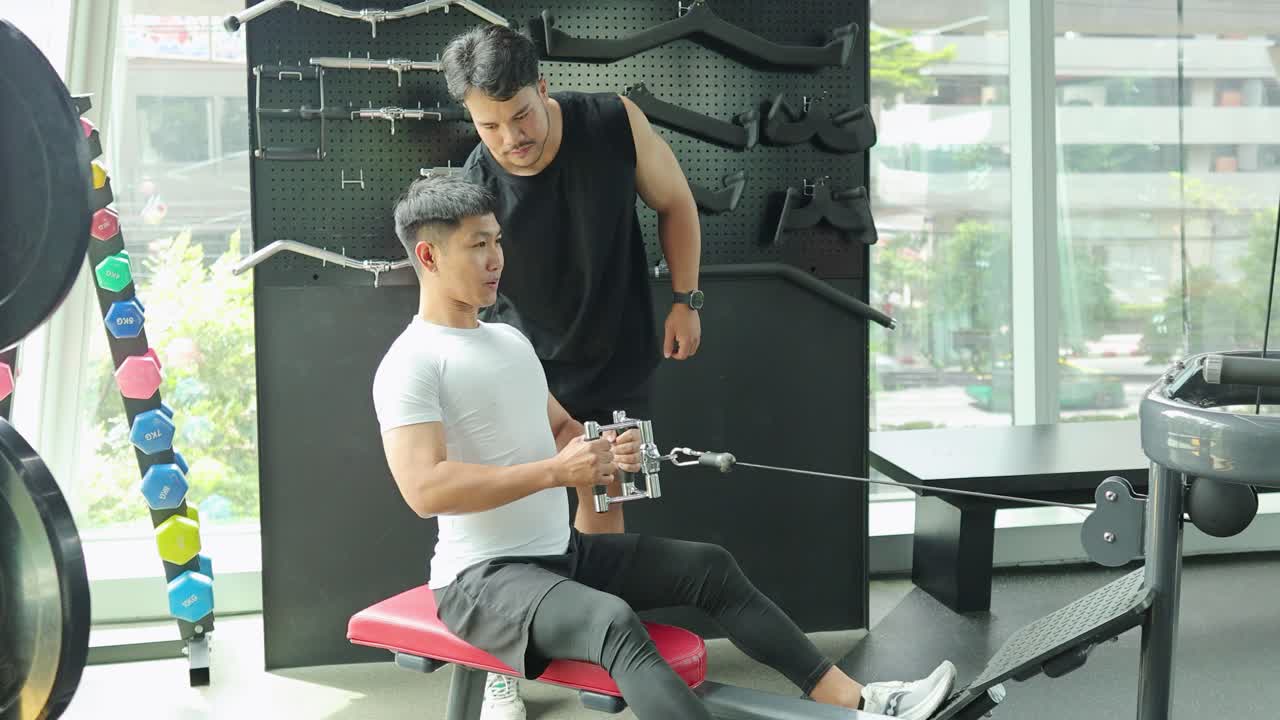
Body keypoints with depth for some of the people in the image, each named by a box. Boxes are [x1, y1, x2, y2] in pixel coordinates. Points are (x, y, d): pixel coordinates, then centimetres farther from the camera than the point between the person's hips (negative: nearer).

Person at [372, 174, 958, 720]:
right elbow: (424, 489, -26)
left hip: (563, 551, 9)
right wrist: (556, 471, -25)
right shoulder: (412, 364, -15)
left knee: (709, 567, 3)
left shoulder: (510, 340, 13)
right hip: (482, 578, -9)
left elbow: (561, 428, 23)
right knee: (614, 622, -34)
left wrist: (604, 452, -1)